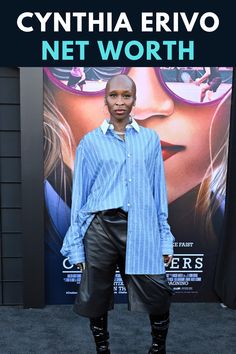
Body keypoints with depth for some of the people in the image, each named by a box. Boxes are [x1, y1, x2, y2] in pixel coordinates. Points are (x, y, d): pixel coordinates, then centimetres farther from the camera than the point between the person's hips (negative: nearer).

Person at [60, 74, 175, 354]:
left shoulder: (150, 139, 7)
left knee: (158, 296, 3)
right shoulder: (90, 142, 3)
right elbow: (80, 194, 5)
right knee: (96, 297, 11)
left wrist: (165, 238, 6)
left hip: (141, 230, 1)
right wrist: (76, 244, 3)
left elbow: (159, 191, 9)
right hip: (100, 228, 0)